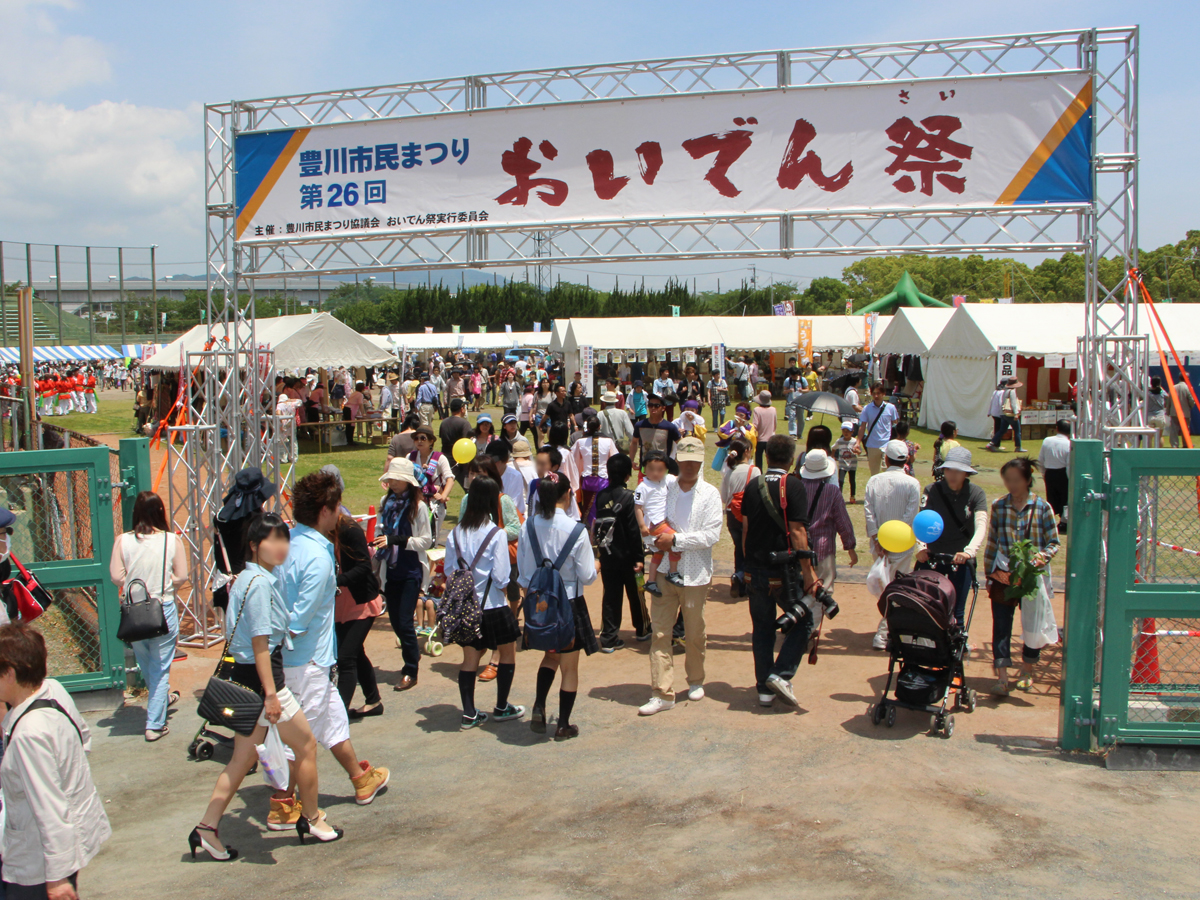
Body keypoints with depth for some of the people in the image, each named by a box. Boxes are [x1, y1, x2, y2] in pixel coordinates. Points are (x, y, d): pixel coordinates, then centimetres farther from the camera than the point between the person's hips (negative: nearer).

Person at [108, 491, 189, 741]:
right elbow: (181, 577, -7)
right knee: (161, 668, 7)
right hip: (163, 610, -2)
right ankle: (155, 724, 9)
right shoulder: (172, 541, -10)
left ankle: (162, 698, 47)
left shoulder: (123, 541, -7)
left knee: (145, 663, 24)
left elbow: (116, 576, -6)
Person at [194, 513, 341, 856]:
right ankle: (311, 819, 21)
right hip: (261, 675, -10)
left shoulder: (249, 578, 11)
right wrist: (271, 693, -23)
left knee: (243, 758, 14)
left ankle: (207, 828, 15)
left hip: (243, 675, 10)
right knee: (306, 744, 7)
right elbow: (260, 640, -22)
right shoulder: (260, 582, -19)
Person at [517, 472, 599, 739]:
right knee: (570, 667, 12)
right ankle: (564, 725, 20)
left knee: (551, 655, 26)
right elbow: (587, 576, -12)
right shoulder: (575, 530, -18)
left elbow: (522, 569, 3)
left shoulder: (529, 526, -7)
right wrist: (596, 565, 9)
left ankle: (538, 707, 11)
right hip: (569, 603, -4)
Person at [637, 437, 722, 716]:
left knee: (695, 634, 11)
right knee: (660, 632, -2)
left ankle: (695, 681, 33)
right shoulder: (664, 489, 3)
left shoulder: (710, 494, -2)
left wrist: (675, 540, -16)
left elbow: (712, 535, -11)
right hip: (664, 571, 1)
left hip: (695, 574, -1)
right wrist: (658, 542, -10)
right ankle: (662, 693, 3)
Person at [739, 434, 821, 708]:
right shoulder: (794, 486, -11)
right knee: (802, 623, 11)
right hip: (784, 570, -5)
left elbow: (745, 528, 8)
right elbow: (797, 532, -16)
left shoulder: (752, 485, 4)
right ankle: (781, 674, -3)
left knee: (762, 628, 12)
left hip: (755, 570, 5)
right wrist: (808, 572, -14)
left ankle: (764, 688, 15)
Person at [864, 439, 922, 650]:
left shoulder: (874, 480, 0)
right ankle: (883, 635, -3)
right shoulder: (912, 483, -7)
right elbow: (910, 516, -13)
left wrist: (877, 540, -7)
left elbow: (868, 511, -6)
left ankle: (887, 628, 31)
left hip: (878, 544, 3)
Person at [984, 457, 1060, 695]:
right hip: (1003, 576, 1)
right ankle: (1002, 677, -3)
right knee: (1001, 626, -5)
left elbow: (1053, 542, 0)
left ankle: (1027, 672, 29)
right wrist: (990, 573, 7)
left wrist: (1042, 556, -20)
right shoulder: (999, 506, 4)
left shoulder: (1042, 507, -3)